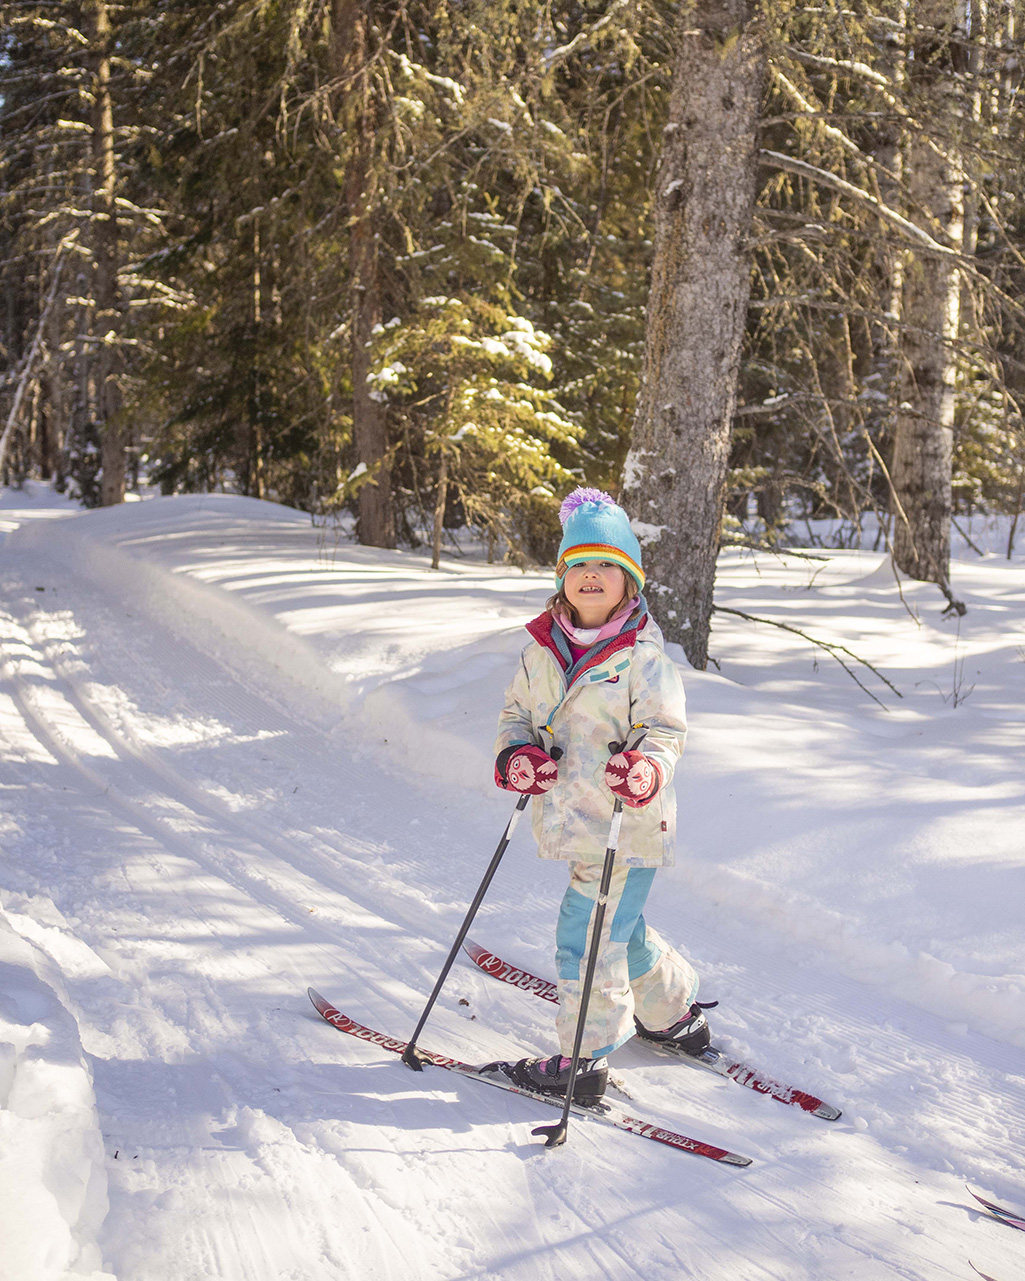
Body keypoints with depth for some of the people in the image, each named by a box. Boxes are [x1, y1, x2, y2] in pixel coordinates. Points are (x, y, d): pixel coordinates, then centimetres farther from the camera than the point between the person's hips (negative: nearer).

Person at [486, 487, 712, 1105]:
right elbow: (518, 710, 14)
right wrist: (516, 754, -7)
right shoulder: (543, 647, 5)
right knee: (621, 926, 23)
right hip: (575, 820, 7)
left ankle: (585, 1060, 9)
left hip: (628, 827, -7)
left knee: (585, 936, -5)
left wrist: (648, 770, -33)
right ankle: (676, 1013, 45)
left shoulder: (643, 654, -13)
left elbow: (666, 728, -12)